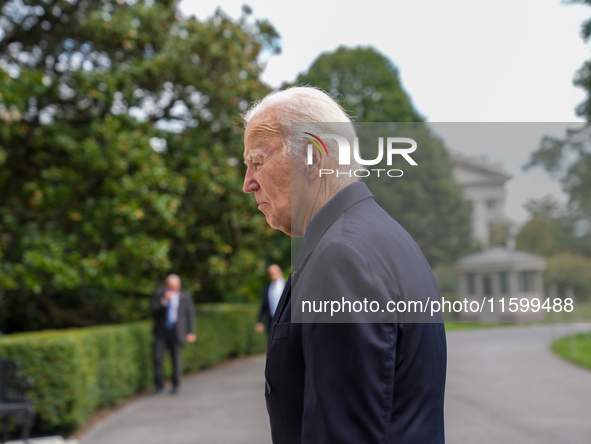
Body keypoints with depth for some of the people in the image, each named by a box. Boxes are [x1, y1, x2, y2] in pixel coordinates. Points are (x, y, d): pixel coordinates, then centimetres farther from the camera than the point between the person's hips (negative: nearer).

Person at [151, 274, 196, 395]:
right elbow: (154, 311, -10)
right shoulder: (159, 292, -3)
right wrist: (164, 300, -25)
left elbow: (190, 314, 3)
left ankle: (176, 385, 18)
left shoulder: (185, 296, -2)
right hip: (161, 331, 1)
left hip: (177, 331, 0)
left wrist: (191, 332, -2)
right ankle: (159, 385, 12)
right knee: (157, 358, -6)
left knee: (177, 358, 1)